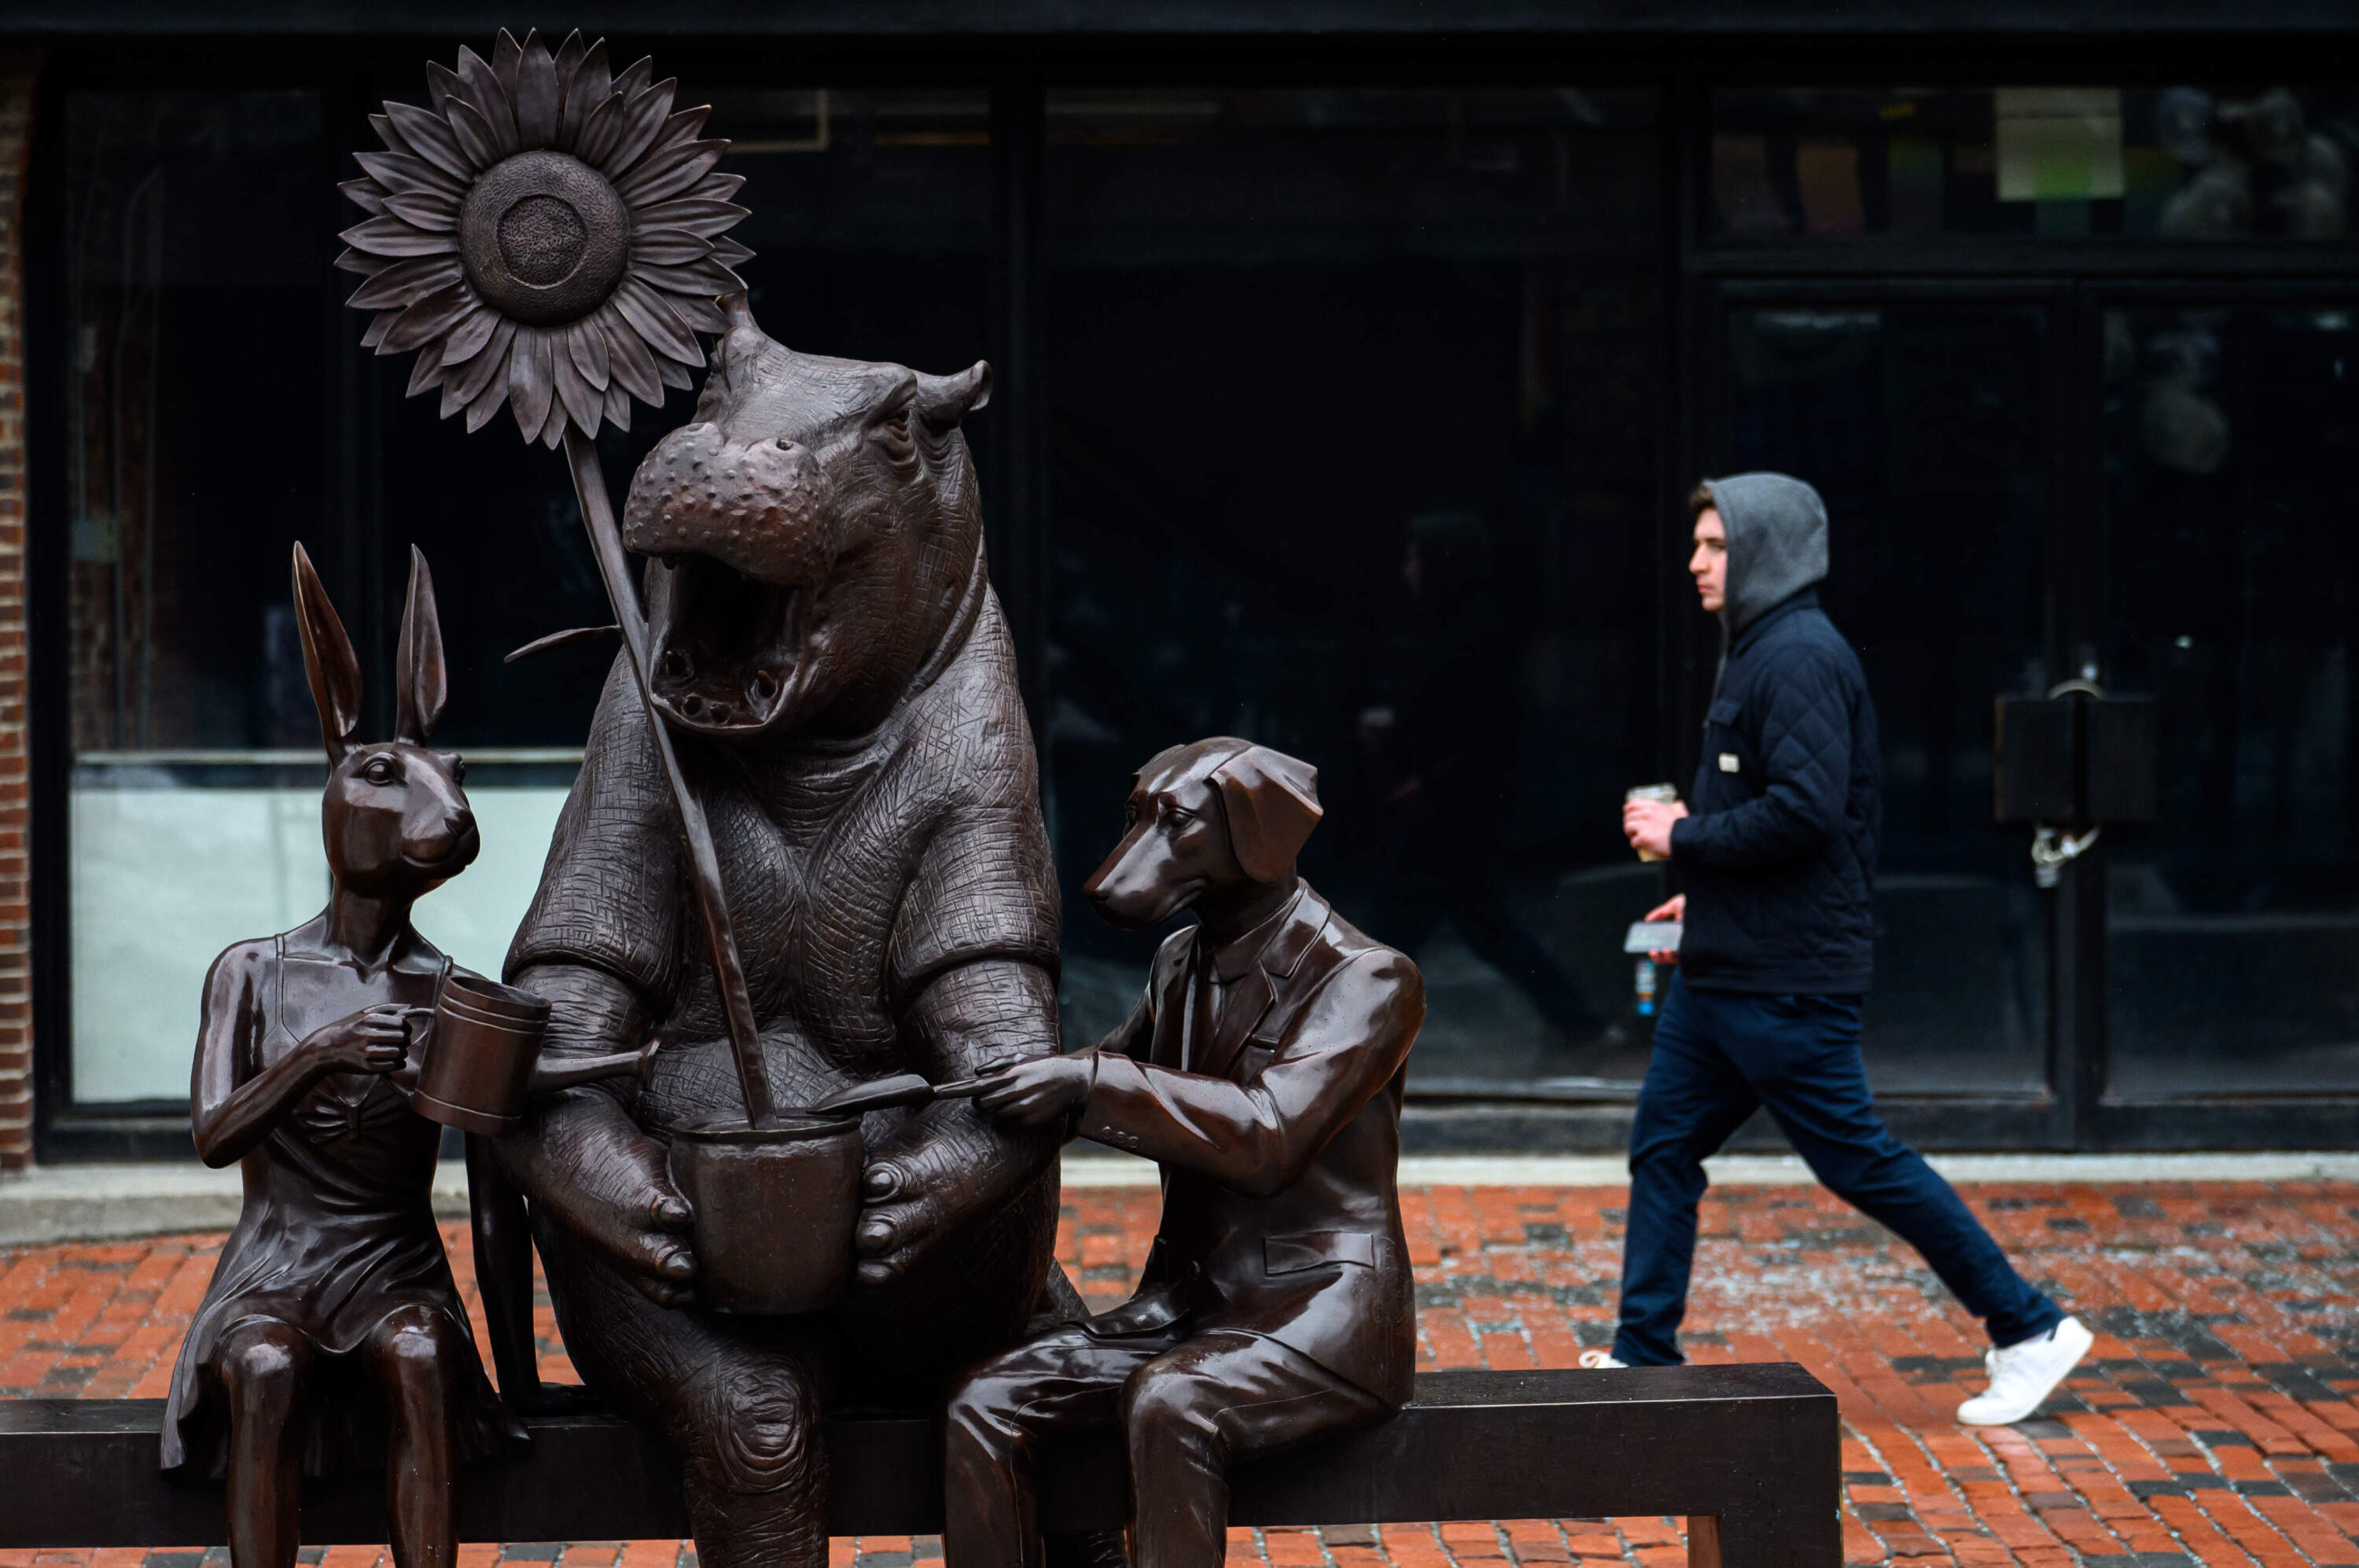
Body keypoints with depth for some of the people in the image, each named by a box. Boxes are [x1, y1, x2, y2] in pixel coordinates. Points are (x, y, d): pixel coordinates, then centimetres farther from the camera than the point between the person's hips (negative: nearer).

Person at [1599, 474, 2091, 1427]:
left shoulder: (1799, 658, -16)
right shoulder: (1758, 653, 16)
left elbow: (1806, 811, -26)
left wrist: (1686, 838, -15)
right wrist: (1707, 897, 17)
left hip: (1785, 986, -10)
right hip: (1720, 973, 10)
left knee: (1858, 1162, -4)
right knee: (1662, 1148, 9)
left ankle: (2028, 1329, 6)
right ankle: (1644, 1357, 14)